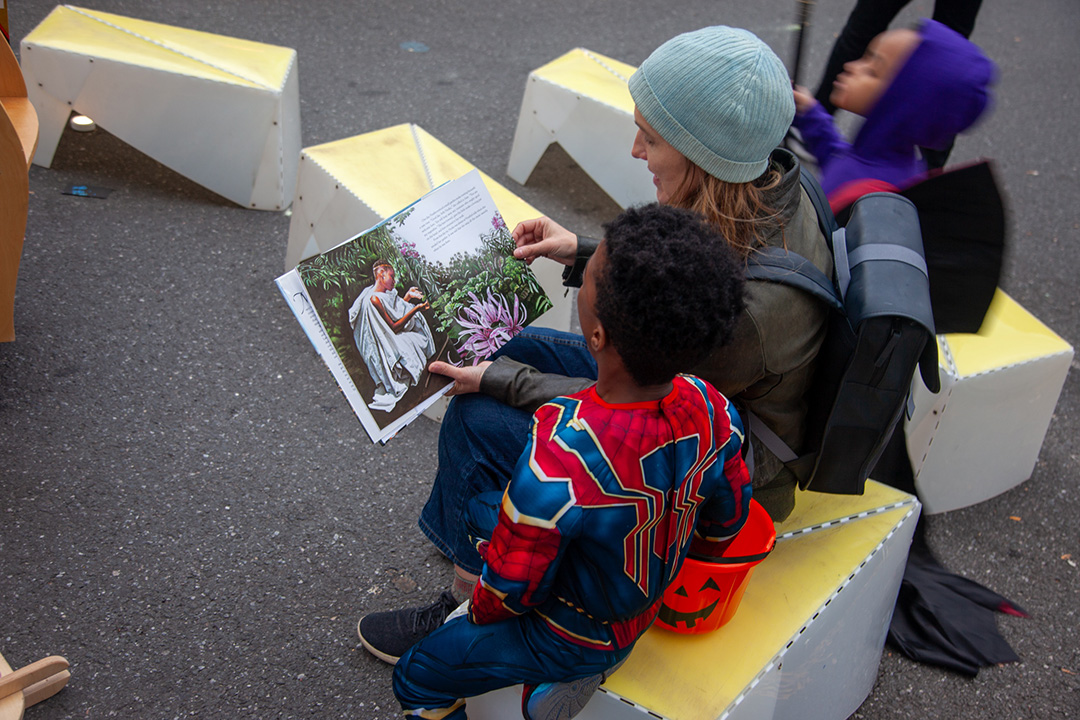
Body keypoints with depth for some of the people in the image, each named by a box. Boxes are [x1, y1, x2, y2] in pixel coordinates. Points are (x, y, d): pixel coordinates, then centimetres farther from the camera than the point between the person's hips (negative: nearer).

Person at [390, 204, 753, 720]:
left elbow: (509, 590, -25)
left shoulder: (558, 461, -42)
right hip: (646, 612, 6)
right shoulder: (711, 411, -23)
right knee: (479, 502, 19)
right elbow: (725, 523, -3)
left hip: (571, 634, -5)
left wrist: (480, 612, -1)